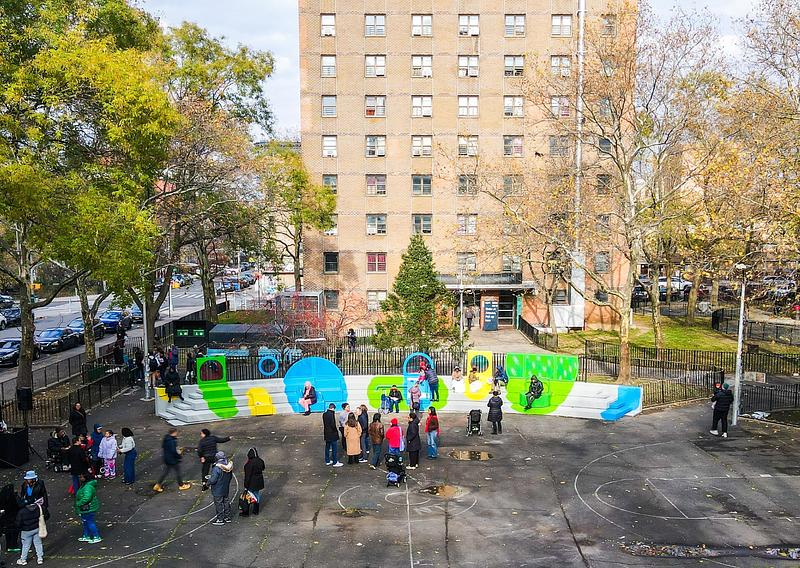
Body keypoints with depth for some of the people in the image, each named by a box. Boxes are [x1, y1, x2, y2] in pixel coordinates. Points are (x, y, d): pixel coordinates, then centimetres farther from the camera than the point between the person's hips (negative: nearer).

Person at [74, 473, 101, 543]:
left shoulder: (88, 487, -29)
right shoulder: (84, 485, 7)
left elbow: (86, 498, -38)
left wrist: (79, 504, -24)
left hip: (88, 509, -11)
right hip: (85, 509, 11)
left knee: (90, 522, 1)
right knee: (85, 522, 22)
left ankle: (97, 537, 11)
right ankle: (86, 536, 38)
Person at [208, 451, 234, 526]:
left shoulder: (216, 468, -28)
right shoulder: (228, 466, -4)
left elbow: (213, 480, -27)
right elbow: (230, 477, 7)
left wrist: (208, 481, -7)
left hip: (218, 491, -7)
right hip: (226, 489, 7)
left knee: (219, 505, 8)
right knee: (226, 502, 21)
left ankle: (220, 520, 19)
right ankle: (228, 517, 32)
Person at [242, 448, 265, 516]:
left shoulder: (249, 463, -26)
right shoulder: (260, 461, -6)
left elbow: (248, 475, -23)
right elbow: (263, 468, 14)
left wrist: (246, 486, -17)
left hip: (251, 482, -6)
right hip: (259, 482, 6)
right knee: (257, 495, 20)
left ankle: (246, 512, 21)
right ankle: (256, 511, 33)